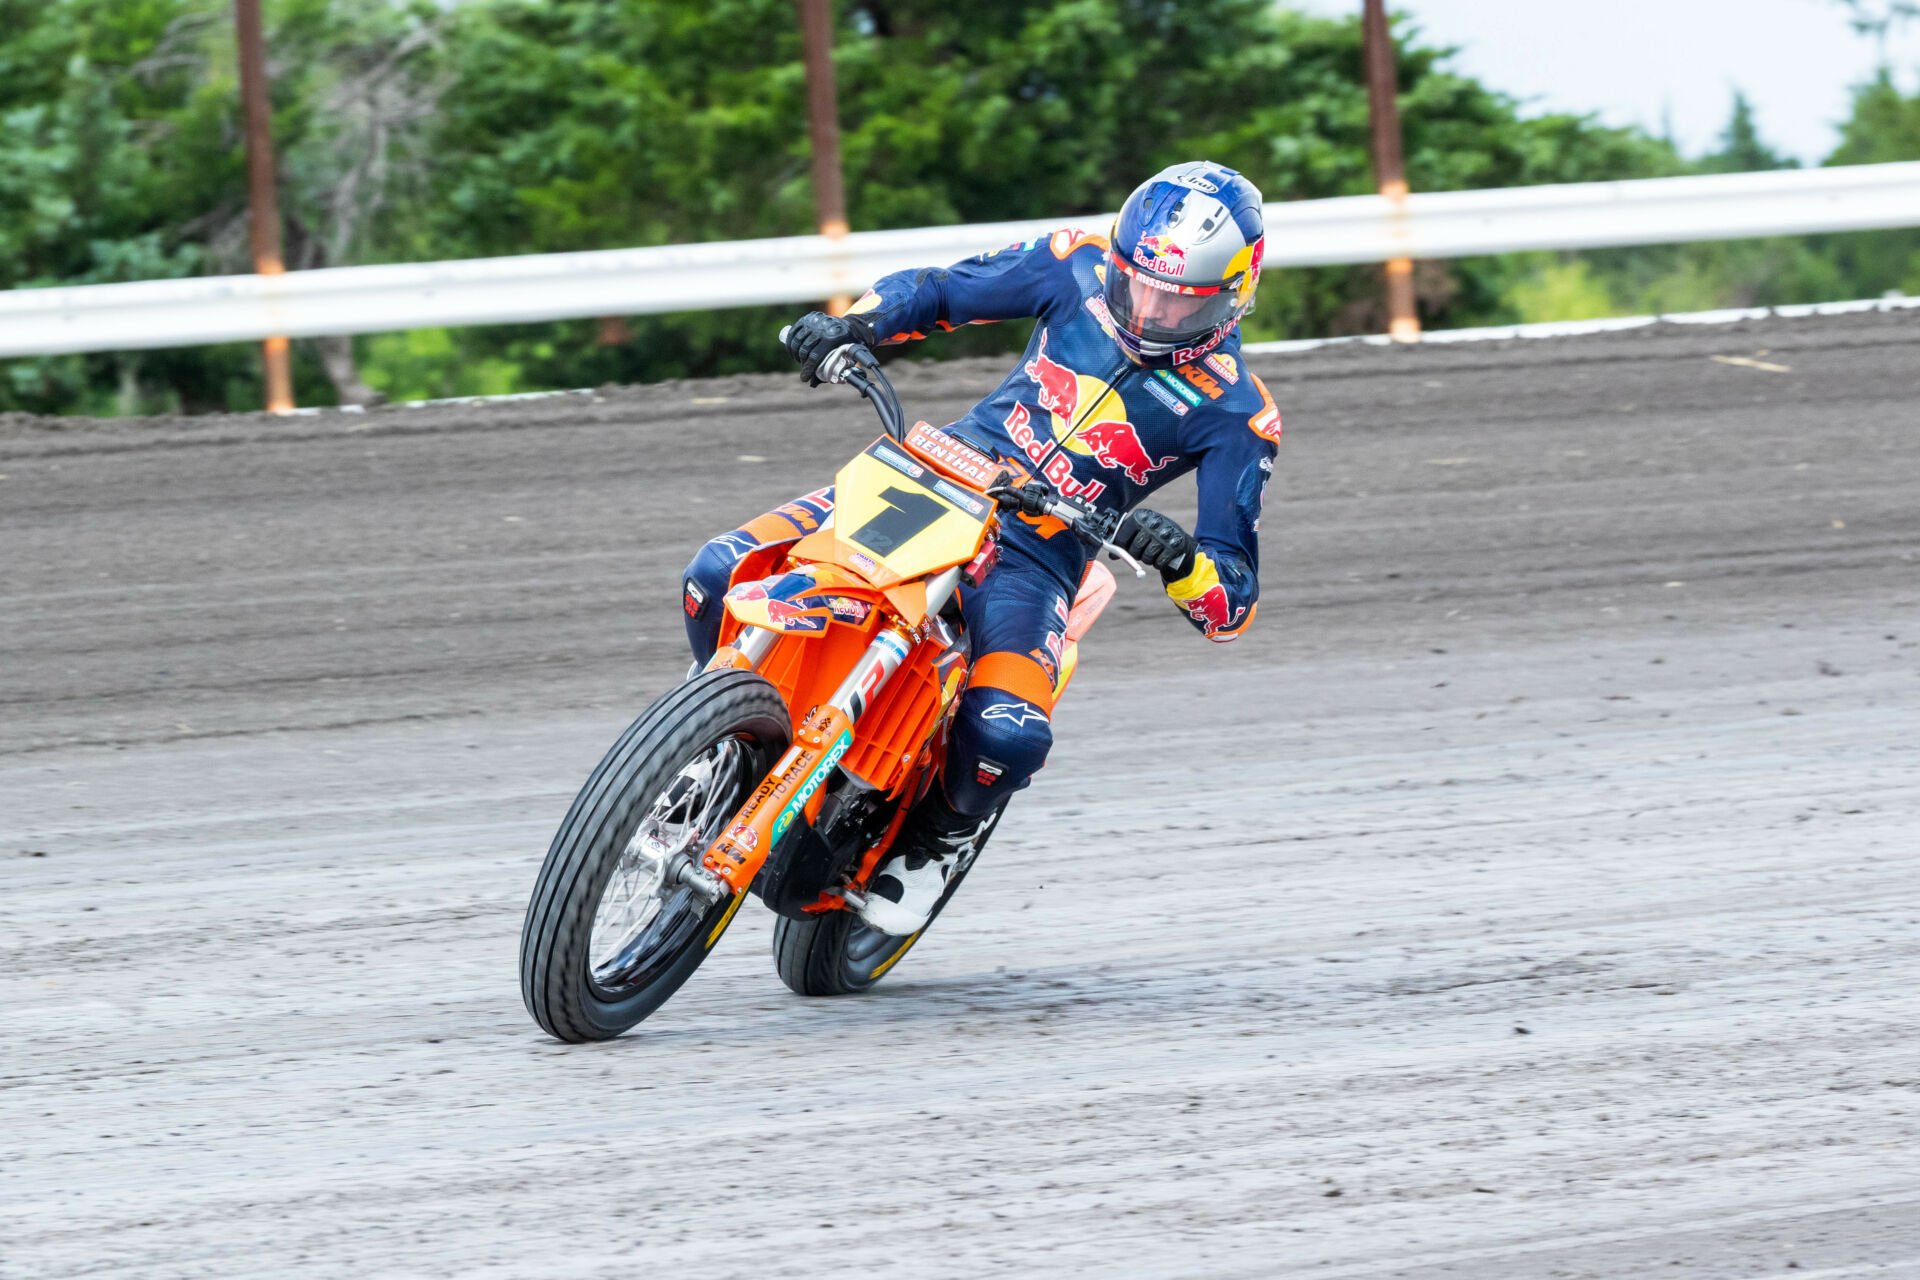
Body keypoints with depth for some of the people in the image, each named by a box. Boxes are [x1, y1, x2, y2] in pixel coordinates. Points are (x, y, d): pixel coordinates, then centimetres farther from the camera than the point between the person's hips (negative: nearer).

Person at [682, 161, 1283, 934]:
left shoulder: (1235, 415, -7)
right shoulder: (1082, 270, 1)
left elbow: (1234, 602, -9)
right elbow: (939, 291, 14)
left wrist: (1179, 559, -32)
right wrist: (851, 326, -7)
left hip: (1034, 557, -3)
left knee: (1008, 735, -34)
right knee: (719, 575, -16)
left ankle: (940, 840, 3)